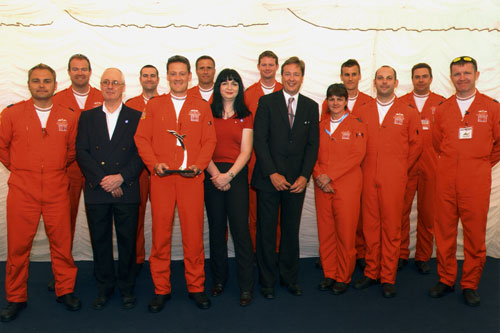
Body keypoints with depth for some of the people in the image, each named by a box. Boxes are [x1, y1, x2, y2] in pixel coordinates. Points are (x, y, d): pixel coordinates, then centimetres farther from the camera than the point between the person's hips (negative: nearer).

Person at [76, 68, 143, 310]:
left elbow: (141, 153, -2)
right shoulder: (87, 117, 11)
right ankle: (104, 288, 24)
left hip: (127, 191, -1)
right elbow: (81, 152, 2)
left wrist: (121, 177, -13)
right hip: (95, 191, 2)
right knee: (100, 242, 9)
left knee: (127, 241, 4)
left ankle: (127, 289, 20)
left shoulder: (136, 117, 6)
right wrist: (102, 179, -10)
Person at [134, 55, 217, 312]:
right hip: (161, 178, 1)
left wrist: (199, 165, -9)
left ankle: (196, 287, 16)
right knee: (160, 233, 3)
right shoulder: (154, 105, 12)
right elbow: (141, 139, 6)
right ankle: (161, 289, 16)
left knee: (194, 233, 2)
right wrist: (154, 164, -9)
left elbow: (209, 141, 7)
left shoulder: (201, 107, 11)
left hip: (191, 178, 0)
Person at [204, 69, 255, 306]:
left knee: (240, 229, -5)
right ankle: (218, 279, 22)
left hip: (237, 175, -1)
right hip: (212, 175, 1)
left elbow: (245, 151, 0)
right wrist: (215, 174, -12)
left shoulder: (246, 117, 8)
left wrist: (228, 175, -12)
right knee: (216, 229, 8)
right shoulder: (208, 114, 8)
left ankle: (246, 287, 3)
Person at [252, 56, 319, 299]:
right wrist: (272, 173, -12)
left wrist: (304, 175, -4)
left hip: (297, 180, 2)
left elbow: (313, 144, 7)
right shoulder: (267, 102, 1)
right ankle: (267, 281, 19)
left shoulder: (311, 106, 9)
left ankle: (289, 277, 26)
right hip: (269, 178, -2)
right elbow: (259, 140, -5)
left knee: (291, 231, 11)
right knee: (266, 231, 5)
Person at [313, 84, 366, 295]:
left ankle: (343, 277, 13)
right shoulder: (320, 126, 14)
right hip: (322, 186, 4)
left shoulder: (356, 125, 1)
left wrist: (330, 175, -13)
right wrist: (319, 176, -8)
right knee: (325, 231, 6)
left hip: (347, 185, -3)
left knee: (345, 232, -1)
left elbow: (357, 155, -8)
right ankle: (329, 275, 19)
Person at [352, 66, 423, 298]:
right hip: (368, 178, 2)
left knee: (391, 228, 1)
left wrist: (402, 167, 6)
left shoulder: (408, 113, 4)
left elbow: (416, 144, 8)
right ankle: (371, 273, 20)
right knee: (370, 226, 7)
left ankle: (388, 278, 12)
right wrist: (363, 165, 8)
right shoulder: (362, 112, 9)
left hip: (394, 180, -2)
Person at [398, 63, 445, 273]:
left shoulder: (442, 103, 8)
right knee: (401, 211, 1)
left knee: (427, 213, 5)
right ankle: (401, 255, 15)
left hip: (431, 166, 0)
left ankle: (423, 257, 17)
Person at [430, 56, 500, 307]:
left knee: (475, 234, 3)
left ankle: (470, 285, 18)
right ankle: (446, 279, 22)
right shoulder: (442, 109, 8)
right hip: (446, 180, 2)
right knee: (444, 232, 7)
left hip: (476, 181, -2)